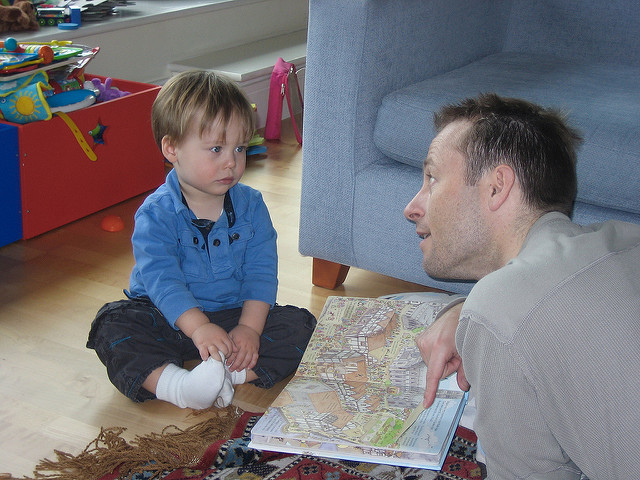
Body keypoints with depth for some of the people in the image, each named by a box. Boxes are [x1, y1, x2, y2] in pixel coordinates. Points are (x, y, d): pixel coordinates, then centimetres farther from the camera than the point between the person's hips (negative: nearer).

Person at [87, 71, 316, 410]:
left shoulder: (250, 205, -3)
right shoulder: (156, 214, -14)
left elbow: (262, 271, -7)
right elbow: (161, 278, -26)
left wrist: (249, 327, -22)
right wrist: (199, 328, -40)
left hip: (234, 315, 3)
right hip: (170, 319, -2)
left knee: (299, 325, -17)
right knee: (112, 325, -26)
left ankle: (227, 375, -32)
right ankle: (176, 386, -45)